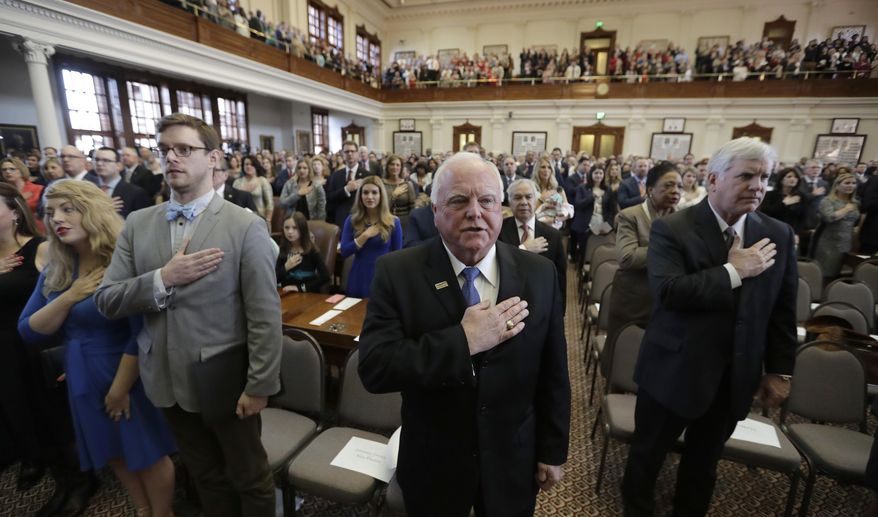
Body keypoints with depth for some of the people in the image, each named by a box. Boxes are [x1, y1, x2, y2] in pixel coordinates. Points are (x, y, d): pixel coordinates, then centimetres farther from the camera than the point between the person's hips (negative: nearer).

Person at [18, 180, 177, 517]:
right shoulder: (55, 271, 2)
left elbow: (143, 334, -21)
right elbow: (28, 332, 0)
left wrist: (120, 388, -15)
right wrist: (69, 298, -17)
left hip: (129, 376, -7)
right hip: (83, 381, 7)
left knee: (148, 453, 11)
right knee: (115, 452, 23)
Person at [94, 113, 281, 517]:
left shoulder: (246, 226, -14)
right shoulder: (137, 224, 2)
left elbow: (265, 316, -15)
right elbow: (105, 300, -1)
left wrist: (259, 386, -15)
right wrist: (163, 279, -19)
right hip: (168, 381, 5)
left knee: (249, 479, 17)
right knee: (206, 479, 26)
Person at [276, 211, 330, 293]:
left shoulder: (311, 250, -7)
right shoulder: (283, 250, 4)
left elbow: (325, 277, -15)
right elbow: (275, 280, 4)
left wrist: (300, 288, -14)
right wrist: (286, 267, -12)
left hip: (308, 295, -3)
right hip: (287, 294, 3)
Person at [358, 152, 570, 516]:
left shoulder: (539, 274, -9)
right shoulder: (398, 272, -16)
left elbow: (553, 375, -2)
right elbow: (373, 368, -23)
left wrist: (552, 451, 4)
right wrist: (464, 340, -30)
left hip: (513, 463, 2)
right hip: (432, 466, -1)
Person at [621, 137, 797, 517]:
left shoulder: (778, 235, 2)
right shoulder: (672, 228, -14)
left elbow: (783, 310, 7)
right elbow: (666, 291, -27)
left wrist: (779, 370, 7)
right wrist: (733, 270, -24)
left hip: (735, 378, 4)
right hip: (673, 371, -4)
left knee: (704, 460, 24)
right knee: (648, 454, 16)